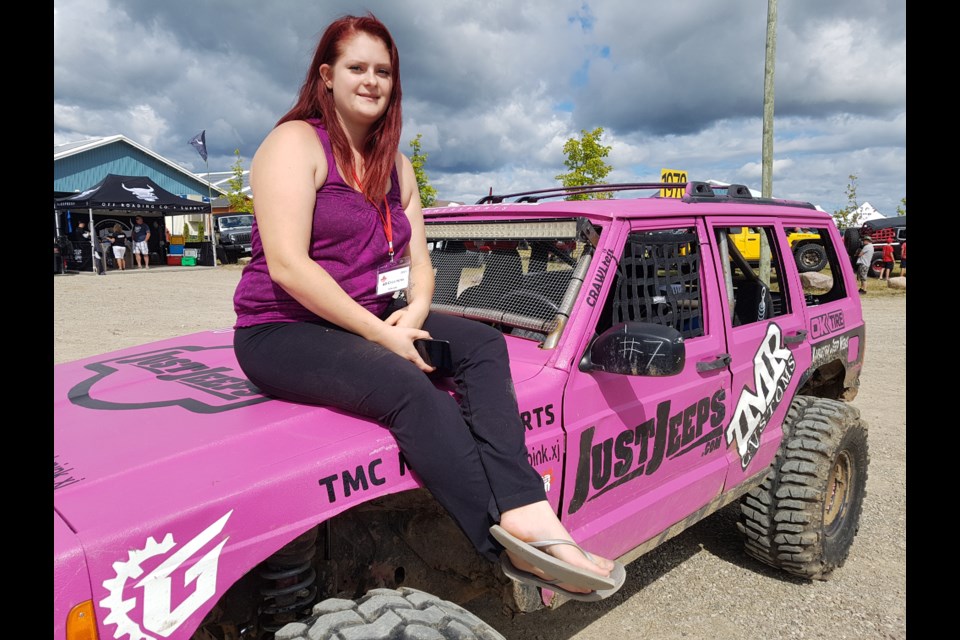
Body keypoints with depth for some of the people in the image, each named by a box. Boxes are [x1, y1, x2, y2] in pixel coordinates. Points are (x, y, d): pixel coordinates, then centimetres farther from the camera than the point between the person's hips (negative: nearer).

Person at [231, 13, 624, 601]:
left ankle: (526, 515, -29)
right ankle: (514, 546, -27)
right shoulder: (296, 142, -6)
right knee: (408, 386, -32)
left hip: (372, 318, 7)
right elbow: (286, 266, -18)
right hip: (281, 332, -6)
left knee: (484, 343, -15)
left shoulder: (395, 165, 16)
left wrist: (414, 313, -11)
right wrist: (380, 333, -21)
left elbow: (419, 262, 12)